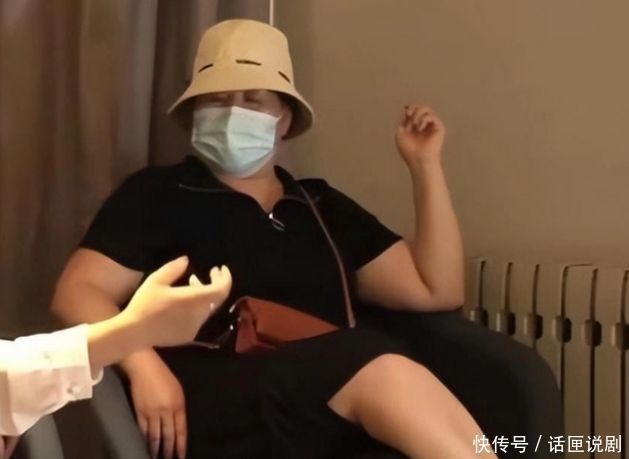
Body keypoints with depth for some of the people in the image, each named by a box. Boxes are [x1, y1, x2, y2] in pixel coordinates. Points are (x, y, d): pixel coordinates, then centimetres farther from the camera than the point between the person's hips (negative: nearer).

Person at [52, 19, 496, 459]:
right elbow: (78, 292, 2)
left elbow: (436, 291, 19)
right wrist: (144, 367, -16)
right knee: (378, 367, -33)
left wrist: (426, 166, 14)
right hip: (213, 408, -4)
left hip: (337, 417, 4)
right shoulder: (158, 194, 13)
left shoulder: (323, 206, 23)